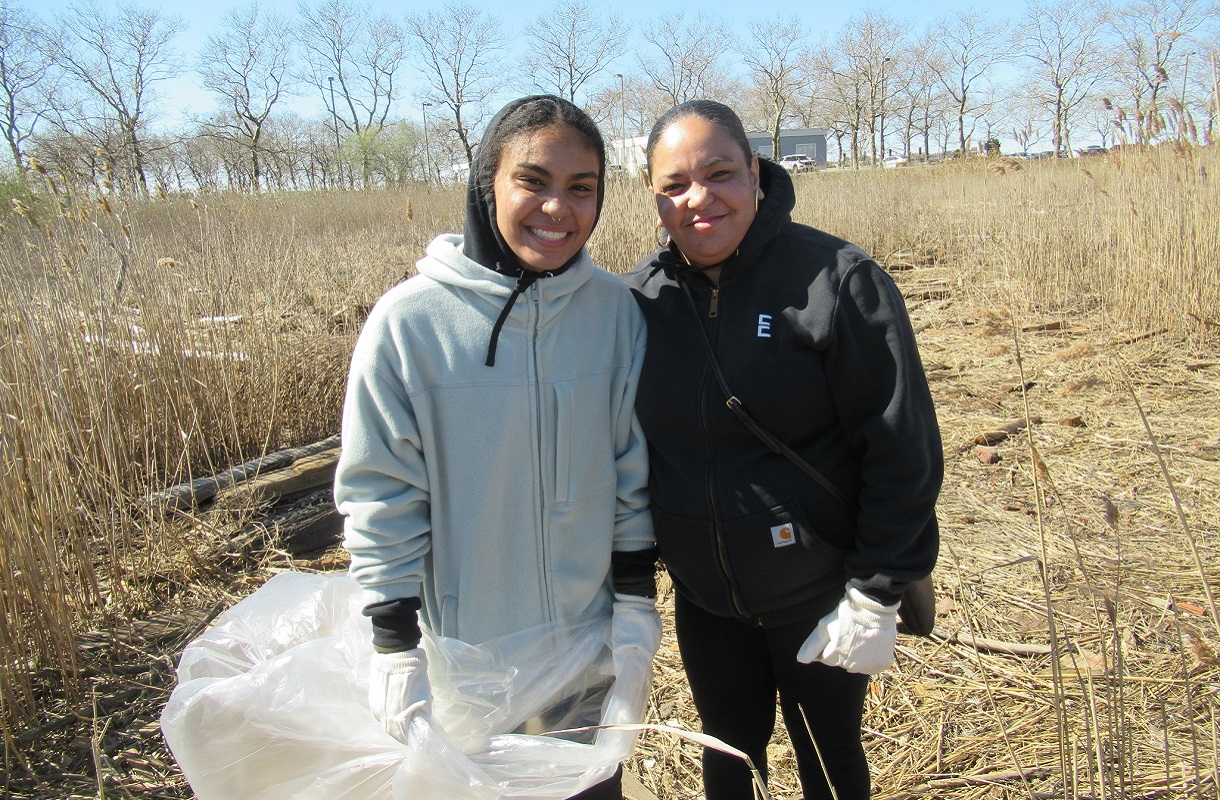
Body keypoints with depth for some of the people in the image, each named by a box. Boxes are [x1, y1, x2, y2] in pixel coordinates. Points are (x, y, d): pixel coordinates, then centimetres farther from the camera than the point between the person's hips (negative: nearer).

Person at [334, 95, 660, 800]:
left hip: (590, 640, 2)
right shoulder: (409, 320, -16)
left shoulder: (614, 308, -9)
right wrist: (396, 650, -10)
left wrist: (636, 603, 1)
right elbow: (380, 495, -11)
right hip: (464, 647, -2)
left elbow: (633, 466, -1)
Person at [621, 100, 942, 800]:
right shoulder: (642, 295, -4)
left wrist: (875, 596, -15)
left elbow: (904, 449, -15)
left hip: (817, 602, -3)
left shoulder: (837, 281, -17)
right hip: (702, 600, 4)